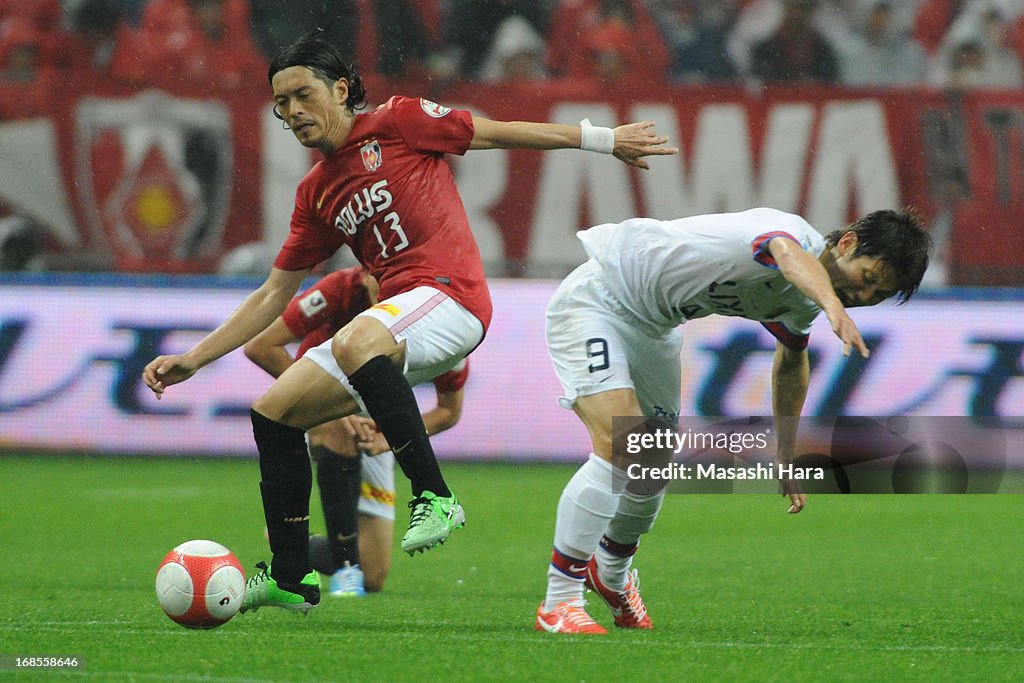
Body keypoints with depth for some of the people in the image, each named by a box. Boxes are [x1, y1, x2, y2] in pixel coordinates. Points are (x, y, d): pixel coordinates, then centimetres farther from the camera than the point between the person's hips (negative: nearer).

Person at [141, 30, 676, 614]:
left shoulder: (396, 123, 2)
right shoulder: (317, 193, 20)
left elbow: (497, 133, 6)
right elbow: (275, 295, 23)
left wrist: (603, 140, 5)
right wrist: (193, 360, 17)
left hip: (451, 295, -8)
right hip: (395, 316, 8)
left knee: (355, 344, -38)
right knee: (273, 412, 2)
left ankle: (434, 497, -34)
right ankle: (292, 578, 11)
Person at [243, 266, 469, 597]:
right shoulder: (341, 289, -28)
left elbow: (449, 411, -6)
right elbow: (259, 347, -26)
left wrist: (391, 438, -23)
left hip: (374, 425, 3)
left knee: (373, 579, -6)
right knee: (341, 436, -42)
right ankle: (346, 565, -29)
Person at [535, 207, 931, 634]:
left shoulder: (803, 302, 0)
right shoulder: (791, 231, -29)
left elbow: (791, 360, 22)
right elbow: (792, 257, -56)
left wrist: (785, 454, 26)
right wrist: (834, 307, -76)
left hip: (651, 325, 9)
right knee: (618, 448, -23)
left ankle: (612, 574, 42)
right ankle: (559, 603, -18)